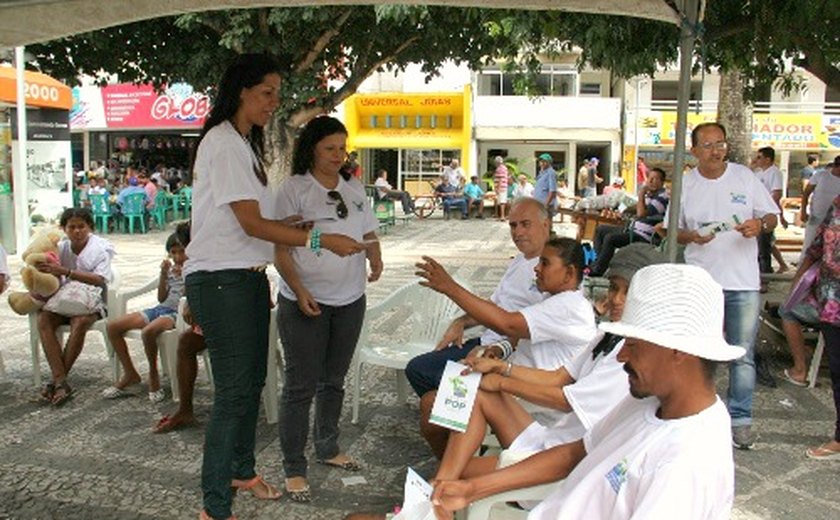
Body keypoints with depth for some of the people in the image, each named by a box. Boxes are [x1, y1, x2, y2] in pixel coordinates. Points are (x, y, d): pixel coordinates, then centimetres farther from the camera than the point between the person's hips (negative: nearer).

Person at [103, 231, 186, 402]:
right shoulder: (170, 269, 19)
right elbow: (162, 298, 12)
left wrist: (182, 276, -18)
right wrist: (163, 274, 1)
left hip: (177, 311, -7)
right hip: (161, 308, 7)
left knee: (148, 331, -39)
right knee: (113, 326, -6)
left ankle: (153, 374, -11)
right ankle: (130, 374, 2)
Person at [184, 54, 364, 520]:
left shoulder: (245, 144, 18)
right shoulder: (223, 142, -13)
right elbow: (252, 224, -19)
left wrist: (298, 222, 4)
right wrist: (320, 240, -19)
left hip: (248, 276, 10)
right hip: (219, 279, -10)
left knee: (252, 381, 17)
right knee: (234, 391, -7)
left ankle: (242, 471, 35)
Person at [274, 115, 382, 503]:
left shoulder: (354, 189, 12)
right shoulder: (294, 189, -6)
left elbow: (369, 232, 20)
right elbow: (281, 248, -10)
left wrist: (375, 260, 0)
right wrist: (299, 291, -19)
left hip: (350, 300, 6)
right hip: (305, 302, -5)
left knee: (333, 380, 18)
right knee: (300, 386, -1)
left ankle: (327, 448, 34)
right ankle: (294, 469, 10)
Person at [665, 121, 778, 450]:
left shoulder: (745, 177, 3)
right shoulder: (685, 184, 4)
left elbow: (772, 216, 8)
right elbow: (673, 231, 8)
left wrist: (760, 224, -15)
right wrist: (691, 235, -13)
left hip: (743, 282, 0)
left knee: (743, 355, 3)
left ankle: (740, 419, 15)